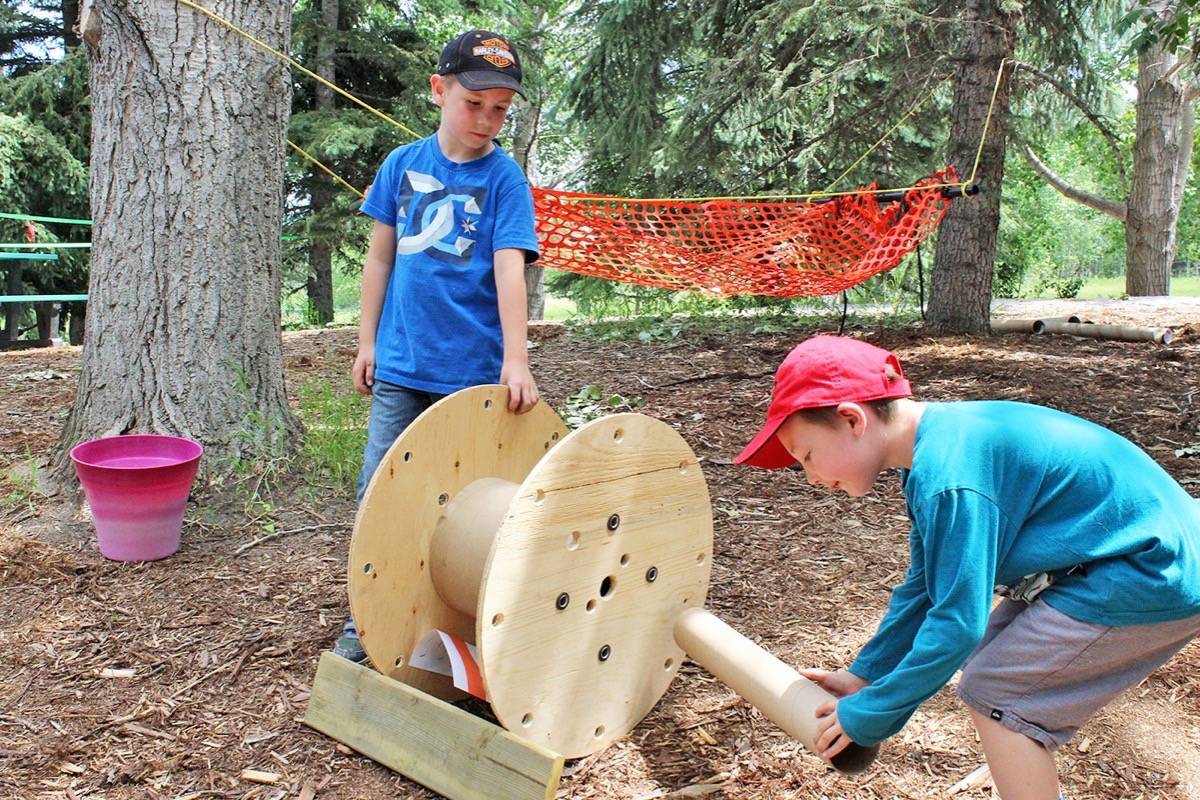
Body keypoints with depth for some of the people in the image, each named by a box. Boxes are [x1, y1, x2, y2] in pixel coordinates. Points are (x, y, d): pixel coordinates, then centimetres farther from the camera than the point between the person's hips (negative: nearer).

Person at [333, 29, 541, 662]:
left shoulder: (505, 178, -5)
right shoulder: (403, 165, 5)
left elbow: (509, 269, -16)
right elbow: (380, 257, 11)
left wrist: (515, 362, -25)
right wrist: (367, 341, 9)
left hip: (475, 373, -3)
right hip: (401, 367, 3)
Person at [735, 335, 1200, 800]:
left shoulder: (949, 473, -27)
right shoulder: (936, 448, 3)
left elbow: (958, 621, -24)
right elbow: (926, 587, 11)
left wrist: (869, 714, -13)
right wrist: (864, 675, 12)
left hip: (1152, 577, -9)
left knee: (994, 695, -6)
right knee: (988, 662, 14)